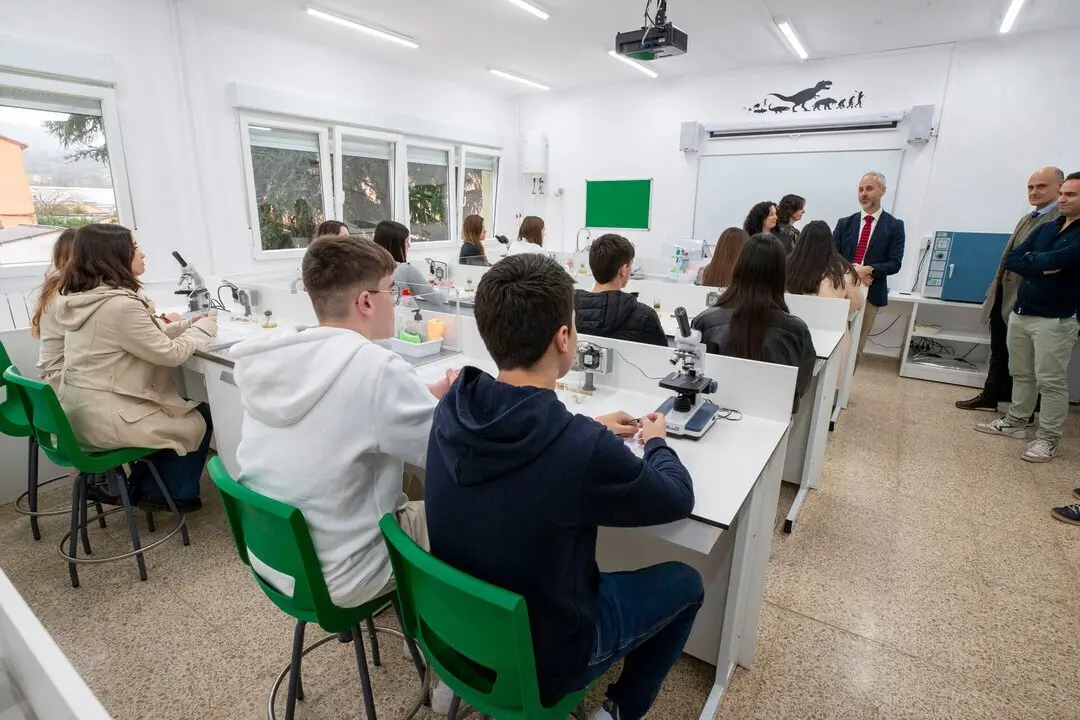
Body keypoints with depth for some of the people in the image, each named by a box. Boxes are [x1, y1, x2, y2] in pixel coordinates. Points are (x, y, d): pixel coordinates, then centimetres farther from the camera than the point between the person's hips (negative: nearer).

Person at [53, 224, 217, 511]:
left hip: (82, 411, 9)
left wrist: (188, 325, 5)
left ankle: (142, 485, 33)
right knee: (200, 418, 9)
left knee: (187, 407, 23)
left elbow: (146, 337, 11)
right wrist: (204, 328, -4)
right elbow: (171, 353, -20)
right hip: (105, 419, -9)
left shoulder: (84, 298, 5)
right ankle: (172, 494, 26)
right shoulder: (120, 304, -26)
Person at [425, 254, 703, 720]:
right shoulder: (586, 450, -35)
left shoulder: (452, 409, -16)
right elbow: (678, 499, -14)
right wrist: (656, 443, 4)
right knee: (685, 582, 12)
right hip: (540, 657, -5)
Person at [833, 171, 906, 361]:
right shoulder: (844, 223, 8)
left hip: (871, 294, -1)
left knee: (857, 345, 6)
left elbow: (894, 264, -4)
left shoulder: (894, 226, 1)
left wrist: (868, 270, -21)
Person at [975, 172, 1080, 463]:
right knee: (1021, 374, 15)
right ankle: (1015, 422, 26)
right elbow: (1011, 260, 4)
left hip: (1056, 319, -6)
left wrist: (1032, 259, -6)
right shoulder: (1045, 229, 12)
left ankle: (1048, 439, 8)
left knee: (1051, 382, 0)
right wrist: (1043, 268, -11)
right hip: (1020, 313, 6)